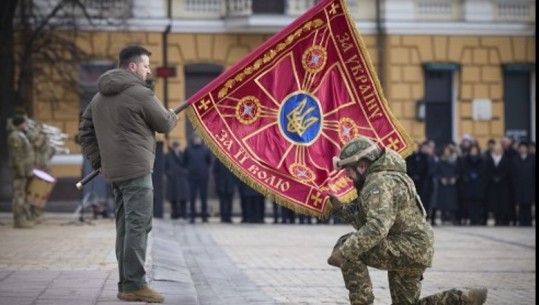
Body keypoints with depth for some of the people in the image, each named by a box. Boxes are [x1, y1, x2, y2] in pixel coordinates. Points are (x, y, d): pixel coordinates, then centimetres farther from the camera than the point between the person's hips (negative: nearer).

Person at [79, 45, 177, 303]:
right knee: (138, 226, -9)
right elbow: (165, 124, -2)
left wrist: (98, 160, 18)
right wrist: (172, 115, 20)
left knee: (125, 227, 13)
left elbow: (85, 131, 19)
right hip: (136, 170, -9)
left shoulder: (100, 97, 16)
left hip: (113, 172, 9)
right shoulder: (140, 93, -11)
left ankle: (126, 284, 15)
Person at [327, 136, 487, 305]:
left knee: (348, 249, -17)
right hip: (416, 249, 11)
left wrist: (344, 252, -32)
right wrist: (339, 208, 6)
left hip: (410, 248, -11)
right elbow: (363, 220, 16)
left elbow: (377, 227, -33)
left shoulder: (379, 183, -18)